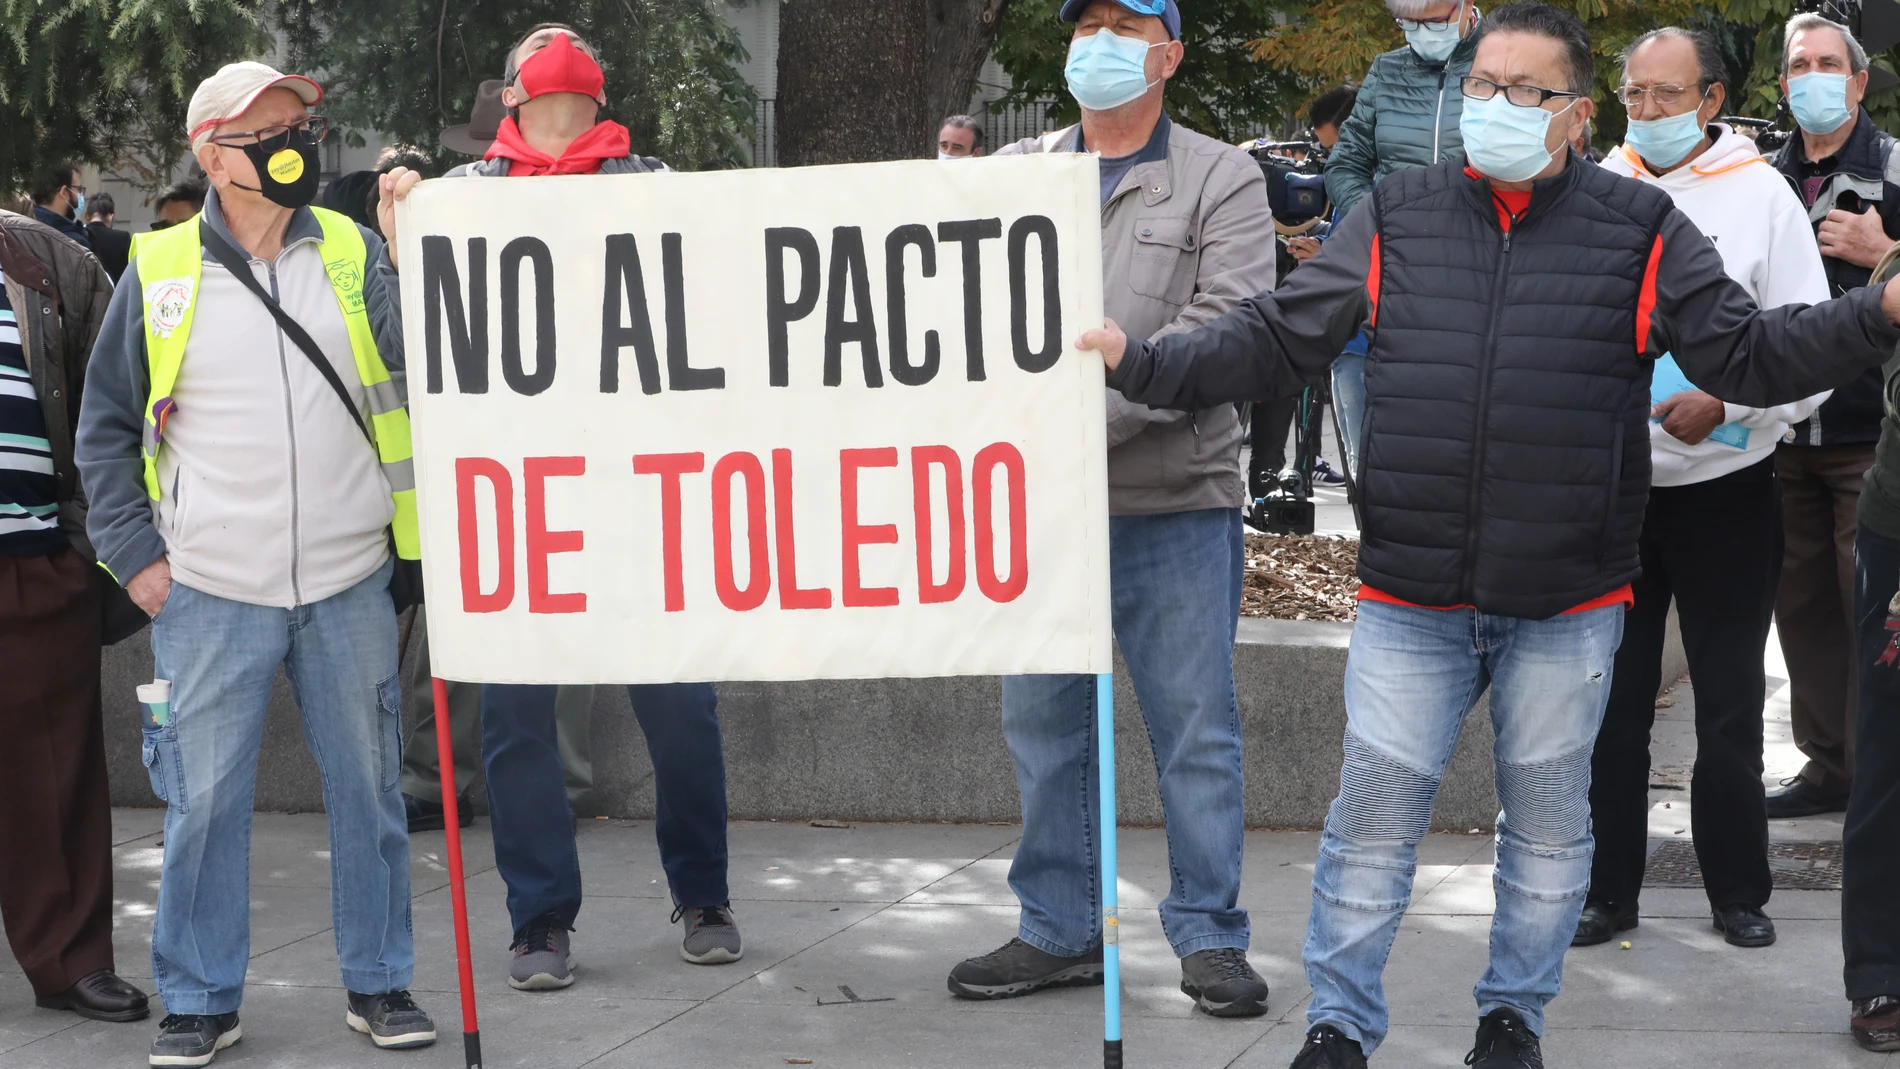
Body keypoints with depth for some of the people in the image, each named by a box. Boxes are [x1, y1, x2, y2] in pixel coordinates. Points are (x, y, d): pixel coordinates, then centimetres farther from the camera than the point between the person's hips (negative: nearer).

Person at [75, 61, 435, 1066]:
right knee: (204, 797, 3)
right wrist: (136, 555, 0)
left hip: (348, 582, 1)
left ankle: (378, 982, 23)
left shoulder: (355, 254, 5)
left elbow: (419, 370, -5)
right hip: (209, 592, -1)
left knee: (366, 786, 9)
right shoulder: (159, 273, 1)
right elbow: (106, 429, 7)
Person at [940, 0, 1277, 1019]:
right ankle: (1058, 930, 21)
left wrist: (1086, 411, -19)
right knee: (1043, 722, 9)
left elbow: (1224, 334, -11)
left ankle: (1209, 935, 12)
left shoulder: (1222, 183, 1)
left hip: (1175, 503, -3)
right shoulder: (1013, 176, 13)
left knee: (1196, 728, 2)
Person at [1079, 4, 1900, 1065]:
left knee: (1549, 819, 12)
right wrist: (1141, 363, -7)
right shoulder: (1396, 219, 3)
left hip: (1567, 603, 0)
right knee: (1376, 814, 3)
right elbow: (1274, 340, 4)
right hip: (1412, 595, 0)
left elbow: (1749, 355, 2)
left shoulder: (1641, 230, 0)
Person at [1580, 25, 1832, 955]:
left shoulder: (1760, 195, -2)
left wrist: (1726, 405, -20)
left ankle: (1739, 892, 19)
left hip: (1726, 487, -2)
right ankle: (1607, 890, 17)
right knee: (1611, 702, 7)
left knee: (1730, 704, 6)